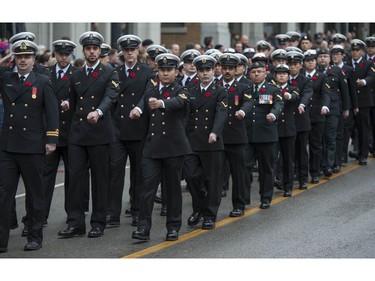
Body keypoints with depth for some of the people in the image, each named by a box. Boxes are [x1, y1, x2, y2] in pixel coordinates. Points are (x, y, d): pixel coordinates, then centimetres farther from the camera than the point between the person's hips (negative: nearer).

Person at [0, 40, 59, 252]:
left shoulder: (43, 82, 0)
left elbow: (52, 113, -3)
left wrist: (51, 140, -9)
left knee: (35, 194, 7)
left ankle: (35, 238, 17)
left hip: (32, 147, -3)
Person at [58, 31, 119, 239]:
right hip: (77, 134, 4)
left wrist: (98, 112, -35)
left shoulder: (110, 75, 0)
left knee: (99, 179, 3)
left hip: (99, 134, -4)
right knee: (74, 177, -1)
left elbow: (110, 97, -17)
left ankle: (98, 223, 10)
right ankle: (75, 223, 2)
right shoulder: (76, 77, 15)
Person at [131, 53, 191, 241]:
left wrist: (161, 104, -45)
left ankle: (173, 227, 13)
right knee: (148, 187, -6)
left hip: (174, 148, -3)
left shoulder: (181, 92, 0)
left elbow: (177, 102, -25)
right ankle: (143, 228, -7)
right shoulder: (149, 93, 15)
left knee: (173, 188, 4)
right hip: (152, 147, 3)